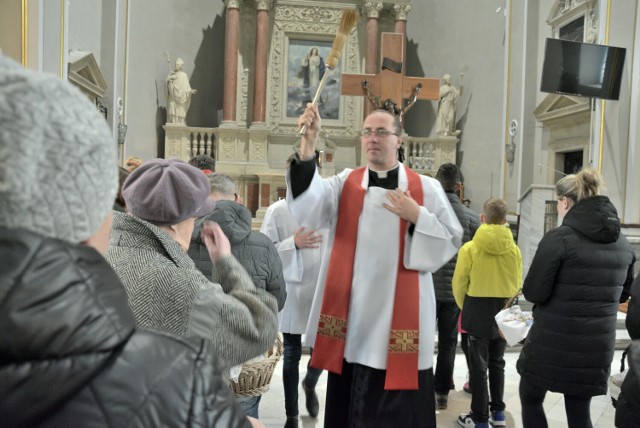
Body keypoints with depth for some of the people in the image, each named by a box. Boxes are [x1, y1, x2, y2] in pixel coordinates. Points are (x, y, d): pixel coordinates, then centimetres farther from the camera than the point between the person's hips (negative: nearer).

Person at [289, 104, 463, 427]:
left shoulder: (426, 188, 4)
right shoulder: (345, 184, 6)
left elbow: (452, 240, 3)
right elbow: (310, 201, -14)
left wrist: (417, 217, -11)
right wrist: (308, 143, -25)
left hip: (401, 311, -1)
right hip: (351, 309, 2)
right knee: (347, 398, 12)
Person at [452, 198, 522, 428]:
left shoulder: (470, 248, -14)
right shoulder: (514, 249, -6)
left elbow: (459, 284, -8)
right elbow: (517, 285, 3)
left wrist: (465, 309, 10)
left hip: (478, 313, -3)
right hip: (504, 314, 4)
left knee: (478, 366, 6)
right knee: (497, 363, 19)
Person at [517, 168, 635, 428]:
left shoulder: (559, 238, -16)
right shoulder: (622, 243, 5)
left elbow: (533, 292, -15)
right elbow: (622, 294, 17)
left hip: (551, 344, -5)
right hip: (597, 346, 5)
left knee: (530, 398, 16)